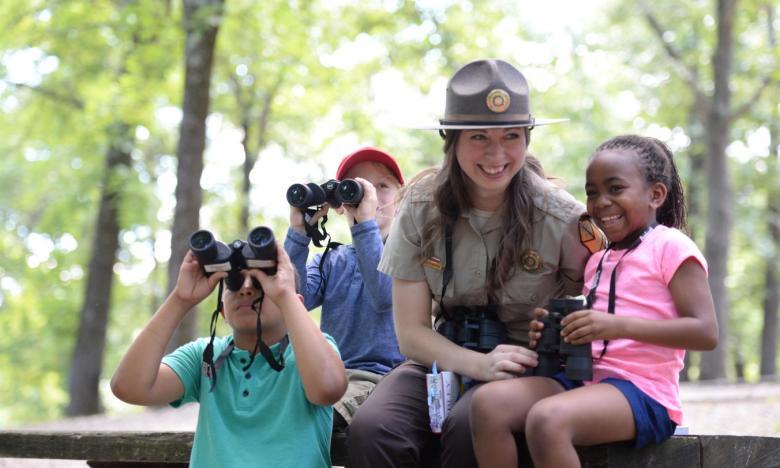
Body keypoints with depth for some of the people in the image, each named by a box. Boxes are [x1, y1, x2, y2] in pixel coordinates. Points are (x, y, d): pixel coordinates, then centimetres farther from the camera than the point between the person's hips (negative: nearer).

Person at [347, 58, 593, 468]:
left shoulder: (561, 218, -9)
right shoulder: (422, 208, -2)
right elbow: (411, 333, -2)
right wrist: (481, 364, -20)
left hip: (532, 370, -2)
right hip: (445, 359, 2)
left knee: (467, 426, -36)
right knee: (370, 429, -29)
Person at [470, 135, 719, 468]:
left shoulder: (670, 247, -3)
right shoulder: (597, 260, 21)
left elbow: (706, 333, -13)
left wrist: (618, 325, -22)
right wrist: (556, 338, 5)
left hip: (642, 391, -8)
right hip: (584, 379, 8)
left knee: (547, 419, -34)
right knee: (488, 402, -15)